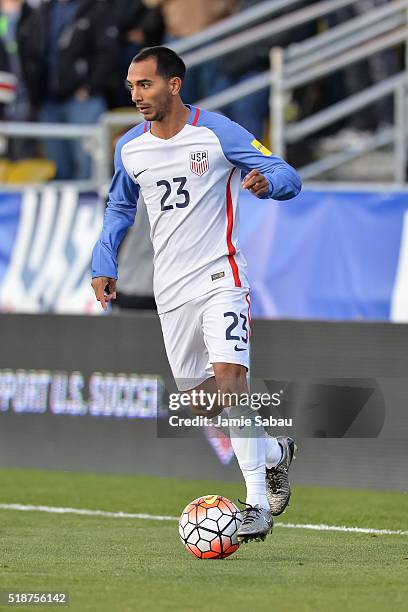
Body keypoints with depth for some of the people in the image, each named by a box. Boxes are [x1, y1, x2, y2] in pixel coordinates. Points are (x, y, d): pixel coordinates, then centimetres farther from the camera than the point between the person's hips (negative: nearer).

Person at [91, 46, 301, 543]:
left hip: (219, 275, -6)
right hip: (171, 288, 6)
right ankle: (273, 454, 33)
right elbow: (119, 207, 23)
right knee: (200, 403, 7)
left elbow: (287, 177, -7)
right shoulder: (129, 148, 5)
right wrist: (104, 264, 11)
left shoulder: (217, 133, -9)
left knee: (229, 377, -23)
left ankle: (257, 502, -20)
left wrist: (267, 182, -30)